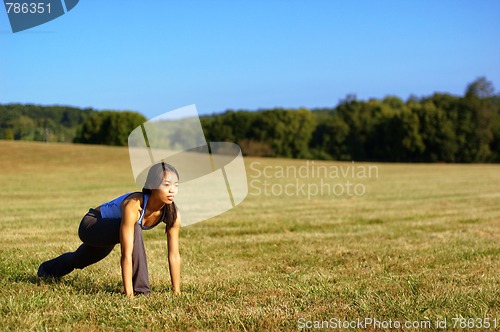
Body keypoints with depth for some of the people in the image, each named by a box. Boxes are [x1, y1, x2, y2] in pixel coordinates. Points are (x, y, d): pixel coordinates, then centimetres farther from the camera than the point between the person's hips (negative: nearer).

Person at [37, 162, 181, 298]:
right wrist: (129, 294, -47)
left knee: (78, 261, 35)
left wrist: (177, 292, -22)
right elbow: (126, 255, -46)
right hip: (90, 226, -7)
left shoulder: (173, 213, -26)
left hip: (107, 235, 7)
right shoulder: (133, 206, -43)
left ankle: (46, 269, 66)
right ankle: (140, 289, -27)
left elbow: (174, 256, -21)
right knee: (134, 229, -37)